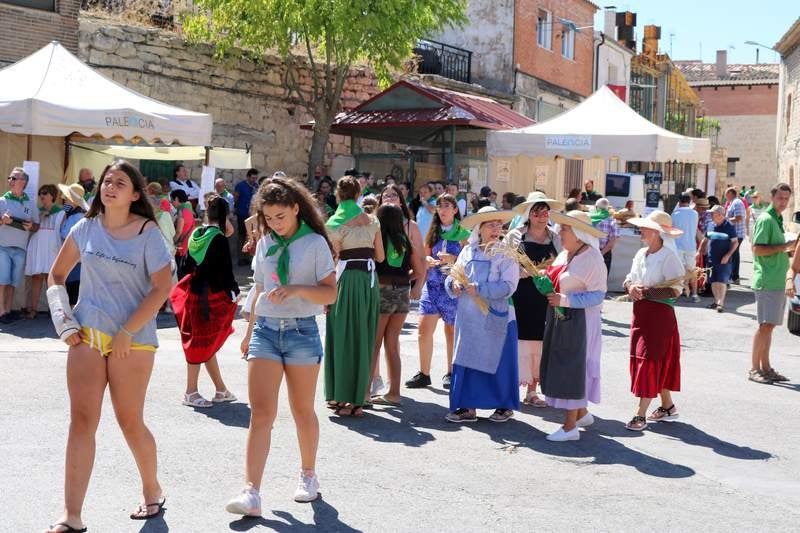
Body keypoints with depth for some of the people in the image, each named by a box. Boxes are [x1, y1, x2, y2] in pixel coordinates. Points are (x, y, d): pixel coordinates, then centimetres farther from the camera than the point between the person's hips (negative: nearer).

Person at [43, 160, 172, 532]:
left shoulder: (148, 233, -5)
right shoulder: (86, 228, 6)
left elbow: (162, 287, -11)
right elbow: (57, 274, 16)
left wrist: (127, 332, -15)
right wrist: (63, 319, 3)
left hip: (132, 339, -3)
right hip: (86, 334, 3)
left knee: (130, 422, 6)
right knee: (82, 421, -3)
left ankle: (152, 492, 30)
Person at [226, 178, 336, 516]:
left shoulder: (315, 243, -3)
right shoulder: (265, 244, 10)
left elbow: (330, 294, -8)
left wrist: (296, 289, -23)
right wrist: (249, 332, 21)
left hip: (302, 331, -3)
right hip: (265, 330, 3)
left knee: (302, 410, 10)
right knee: (260, 412, -8)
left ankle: (308, 476, 30)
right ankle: (251, 494, -12)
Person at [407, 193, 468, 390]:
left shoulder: (464, 235, 0)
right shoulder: (433, 233, 11)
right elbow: (424, 256, 14)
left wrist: (453, 259, -18)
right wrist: (429, 261, -8)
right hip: (432, 285, 3)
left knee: (452, 332, 6)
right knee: (424, 329, -6)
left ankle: (451, 374, 19)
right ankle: (424, 374, 2)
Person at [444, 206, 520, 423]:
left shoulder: (506, 253, -5)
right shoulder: (468, 251, 8)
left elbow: (508, 286, -15)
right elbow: (452, 278, 9)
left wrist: (479, 289, -20)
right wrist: (454, 284, -14)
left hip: (496, 318, -4)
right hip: (469, 317, 4)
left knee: (499, 362, 4)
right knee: (466, 359, 5)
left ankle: (505, 406, 20)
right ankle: (468, 407, 13)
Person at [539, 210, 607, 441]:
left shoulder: (591, 258, -15)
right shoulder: (564, 255, 11)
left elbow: (597, 295, -19)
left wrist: (565, 300, -25)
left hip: (579, 320, -9)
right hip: (560, 318, 9)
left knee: (572, 368, -3)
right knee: (560, 365, 15)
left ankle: (570, 426, 5)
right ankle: (582, 413, 31)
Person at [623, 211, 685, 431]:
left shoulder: (668, 257, -12)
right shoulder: (641, 254, 10)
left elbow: (675, 289, -17)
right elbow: (629, 279, 15)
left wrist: (645, 291, -17)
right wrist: (631, 287, -8)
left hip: (659, 313, -8)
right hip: (640, 312, 8)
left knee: (650, 361, -6)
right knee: (643, 360, 12)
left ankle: (641, 414, -4)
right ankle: (667, 406, 26)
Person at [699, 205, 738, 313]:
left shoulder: (729, 226, -7)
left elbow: (735, 242, -5)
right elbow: (705, 240, 21)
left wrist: (728, 255, -13)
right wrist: (701, 251, 14)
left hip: (723, 260, -5)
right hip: (712, 259, 5)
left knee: (721, 281, -8)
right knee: (713, 282, 10)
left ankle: (721, 303, -3)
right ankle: (716, 301, 23)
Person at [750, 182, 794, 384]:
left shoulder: (777, 220, 19)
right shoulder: (766, 219, -10)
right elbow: (758, 248, -19)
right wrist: (784, 247, -17)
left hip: (778, 282, 9)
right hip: (767, 282, -9)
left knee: (769, 326, 11)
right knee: (766, 325, -10)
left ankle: (765, 367, 15)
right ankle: (755, 369, -5)